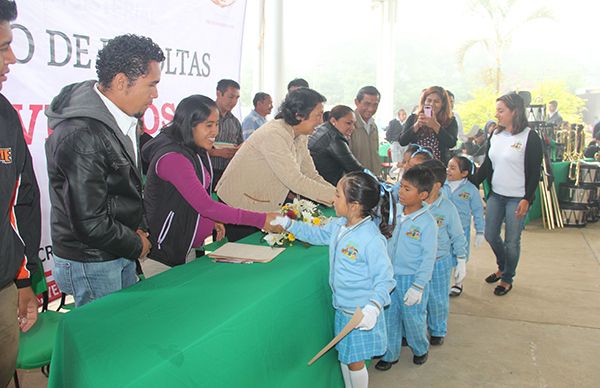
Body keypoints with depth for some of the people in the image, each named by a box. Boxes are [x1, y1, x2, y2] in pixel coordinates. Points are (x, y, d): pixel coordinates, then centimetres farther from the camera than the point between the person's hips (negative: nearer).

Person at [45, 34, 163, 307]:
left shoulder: (124, 120, 3)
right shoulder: (82, 136, -27)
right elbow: (90, 223, -26)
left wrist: (138, 228, 5)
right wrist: (136, 244, -10)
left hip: (121, 254, 9)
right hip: (90, 262, -9)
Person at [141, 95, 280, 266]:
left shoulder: (197, 151, 7)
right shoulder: (173, 158, -24)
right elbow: (205, 206, -28)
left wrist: (213, 220, -5)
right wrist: (261, 220, -28)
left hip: (190, 246, 9)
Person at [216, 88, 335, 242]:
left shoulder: (300, 137, 2)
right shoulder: (273, 135, -26)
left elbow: (312, 176, 1)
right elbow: (295, 181, -30)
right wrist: (336, 197, -29)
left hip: (266, 208, 8)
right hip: (239, 207, -8)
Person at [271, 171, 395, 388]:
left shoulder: (372, 240, -27)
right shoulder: (338, 225, -3)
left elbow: (385, 279, -21)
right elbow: (318, 234, 18)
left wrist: (373, 306, -35)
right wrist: (288, 224, 14)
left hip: (361, 314, -7)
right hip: (342, 308, 8)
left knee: (355, 361, 9)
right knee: (344, 356, 22)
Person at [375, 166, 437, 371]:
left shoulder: (427, 222, -20)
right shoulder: (399, 212, -4)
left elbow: (429, 258, -17)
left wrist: (418, 286, -17)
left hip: (412, 278, -5)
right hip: (392, 275, 6)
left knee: (413, 317, 11)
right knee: (389, 316, 15)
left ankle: (421, 348, 40)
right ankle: (390, 354, 33)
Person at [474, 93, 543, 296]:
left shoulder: (530, 137, -11)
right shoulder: (495, 135, 6)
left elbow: (534, 172, -11)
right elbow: (486, 165, 11)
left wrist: (527, 199, -17)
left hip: (517, 198, -6)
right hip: (496, 194, 6)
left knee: (511, 241, 3)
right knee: (490, 235, 13)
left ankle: (507, 279, 23)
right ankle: (502, 267, 39)